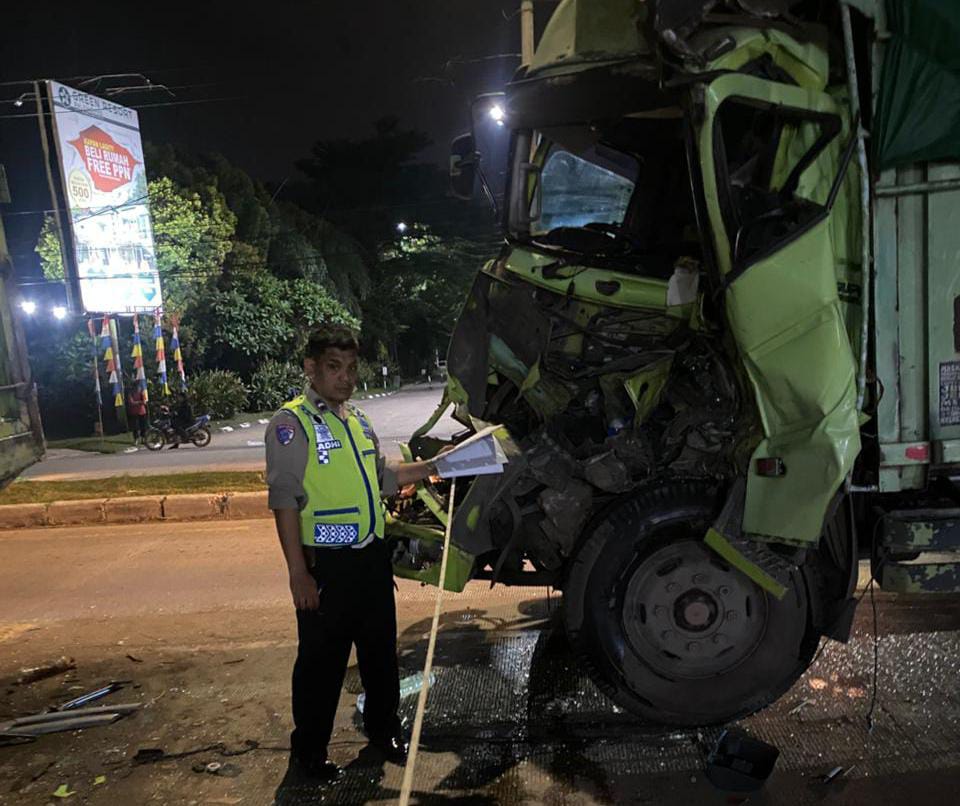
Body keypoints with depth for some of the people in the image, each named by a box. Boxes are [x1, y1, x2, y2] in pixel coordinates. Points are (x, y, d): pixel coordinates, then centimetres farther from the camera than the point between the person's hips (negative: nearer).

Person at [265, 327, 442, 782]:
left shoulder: (358, 420, 12)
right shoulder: (292, 423, -12)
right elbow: (285, 502, -16)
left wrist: (433, 466, 13)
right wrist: (298, 572, -19)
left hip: (372, 557, 7)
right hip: (326, 564, -7)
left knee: (380, 651, 19)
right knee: (321, 661, 8)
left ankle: (383, 727, 40)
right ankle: (309, 750, 28)